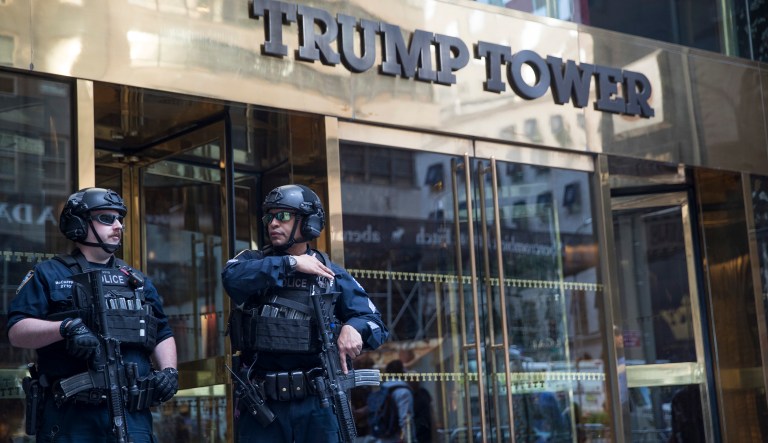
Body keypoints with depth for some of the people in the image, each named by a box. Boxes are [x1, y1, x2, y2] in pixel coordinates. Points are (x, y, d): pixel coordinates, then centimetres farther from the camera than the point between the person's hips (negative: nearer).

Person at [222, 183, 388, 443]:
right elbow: (232, 277, -18)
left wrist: (354, 327, -21)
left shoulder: (332, 275, 6)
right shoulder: (253, 262, 7)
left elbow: (376, 323, 2)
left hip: (316, 402, 0)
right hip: (260, 402, 0)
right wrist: (291, 263, -16)